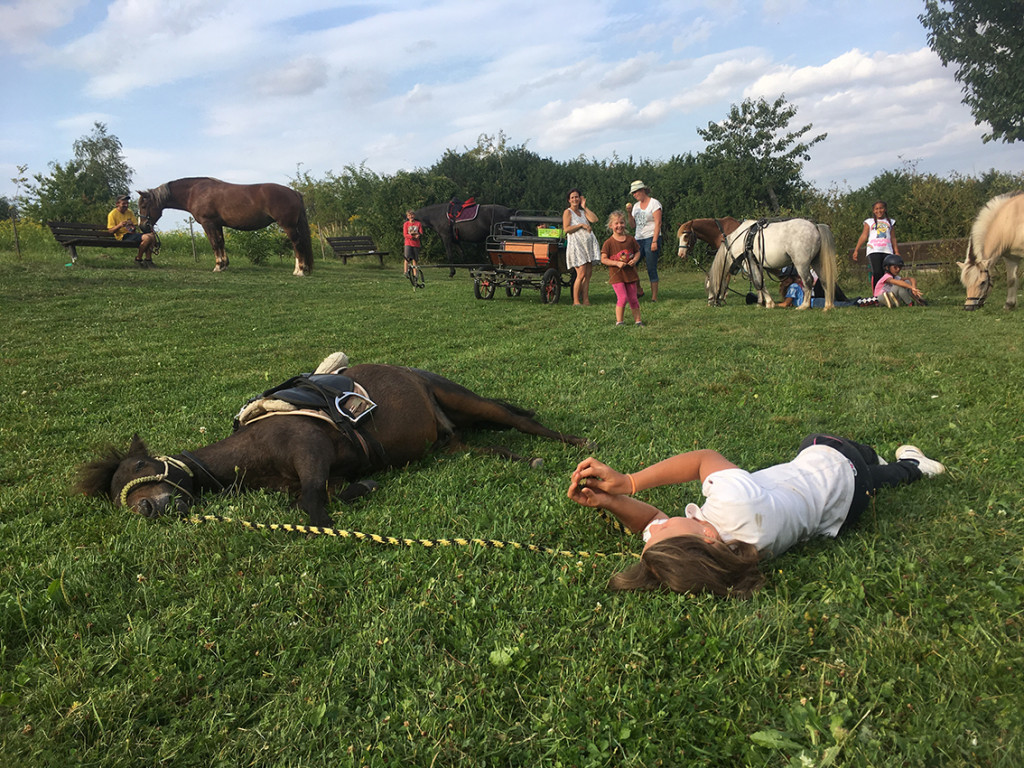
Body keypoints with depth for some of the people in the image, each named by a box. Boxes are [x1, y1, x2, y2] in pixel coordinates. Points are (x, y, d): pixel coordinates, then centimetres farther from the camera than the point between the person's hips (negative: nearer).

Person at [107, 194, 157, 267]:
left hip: (132, 233, 7)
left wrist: (134, 227, -8)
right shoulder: (112, 214, -2)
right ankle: (138, 259, -12)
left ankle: (148, 259, -11)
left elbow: (136, 225, 17)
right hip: (123, 236, -7)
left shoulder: (130, 212, 15)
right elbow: (110, 230, -6)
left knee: (152, 236, -17)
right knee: (147, 238, -29)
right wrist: (119, 225, -25)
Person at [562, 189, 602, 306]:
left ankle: (585, 300, 4)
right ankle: (576, 301, -5)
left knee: (588, 274, 1)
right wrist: (581, 225, -13)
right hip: (576, 245, -6)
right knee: (581, 274, -13)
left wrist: (585, 207, 5)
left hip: (589, 244, 6)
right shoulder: (568, 212, 2)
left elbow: (594, 219, 2)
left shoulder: (583, 212, 19)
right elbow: (566, 229, -11)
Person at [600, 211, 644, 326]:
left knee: (633, 298, 9)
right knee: (623, 297, -13)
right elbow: (603, 259, -7)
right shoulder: (609, 242, -6)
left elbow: (637, 251, 14)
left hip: (630, 273, 4)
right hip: (616, 274, -3)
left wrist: (635, 259, -7)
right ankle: (619, 321, 0)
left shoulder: (630, 239, 4)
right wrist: (616, 263, -19)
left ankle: (638, 320, 21)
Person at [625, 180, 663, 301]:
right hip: (638, 239, 6)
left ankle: (654, 297, -2)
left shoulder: (654, 203, -3)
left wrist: (654, 241, -18)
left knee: (651, 269, -7)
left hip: (651, 238, -6)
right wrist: (629, 213, 0)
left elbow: (658, 223, -10)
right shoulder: (636, 206, 16)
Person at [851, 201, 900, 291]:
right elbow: (863, 236, 8)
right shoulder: (869, 222, 15)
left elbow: (893, 238, 20)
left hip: (887, 251, 3)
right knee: (877, 273, -18)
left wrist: (896, 252, 13)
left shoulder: (890, 222, 22)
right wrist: (856, 250, -2)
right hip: (874, 251, -3)